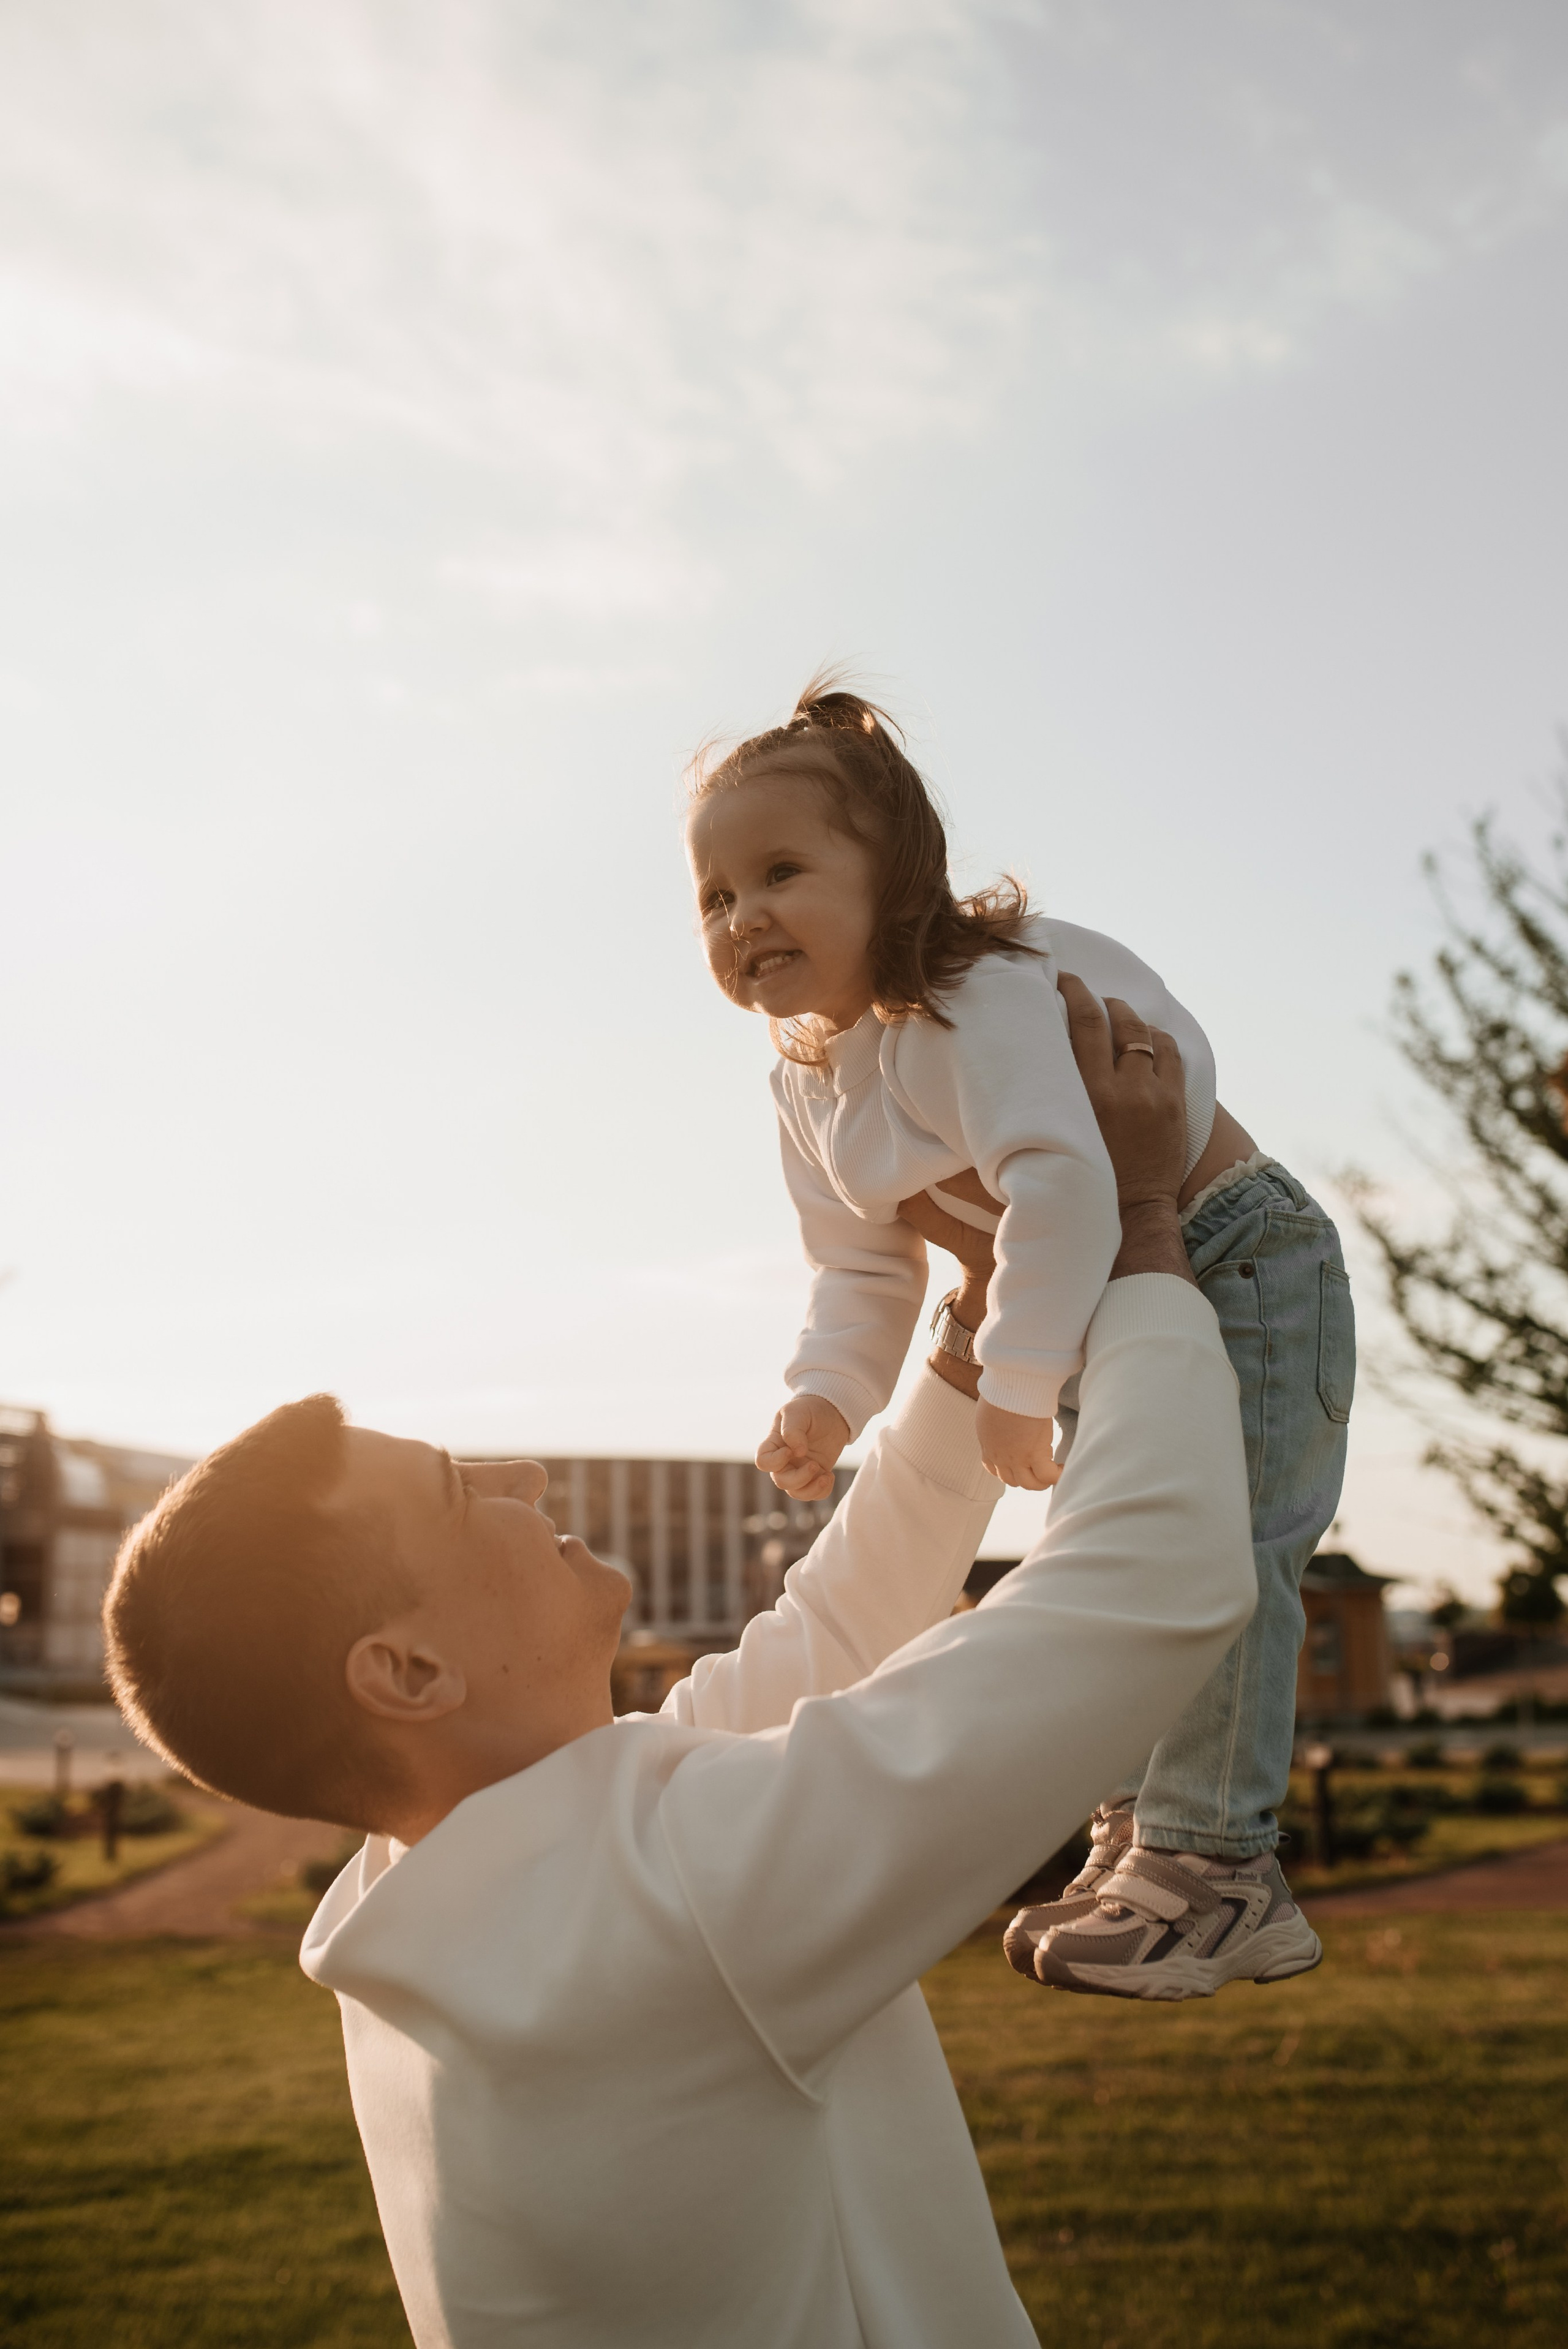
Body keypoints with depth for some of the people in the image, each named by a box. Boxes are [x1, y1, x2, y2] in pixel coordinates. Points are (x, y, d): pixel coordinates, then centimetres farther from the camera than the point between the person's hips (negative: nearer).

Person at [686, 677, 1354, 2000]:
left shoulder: (987, 994, -31)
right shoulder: (808, 1085, 0)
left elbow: (1060, 1179, -42)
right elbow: (863, 1271, 6)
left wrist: (1017, 1384, -36)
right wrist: (827, 1398, -10)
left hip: (1238, 1264, -9)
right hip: (1102, 1310, 9)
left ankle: (1217, 1864, -8)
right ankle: (1137, 1840, 23)